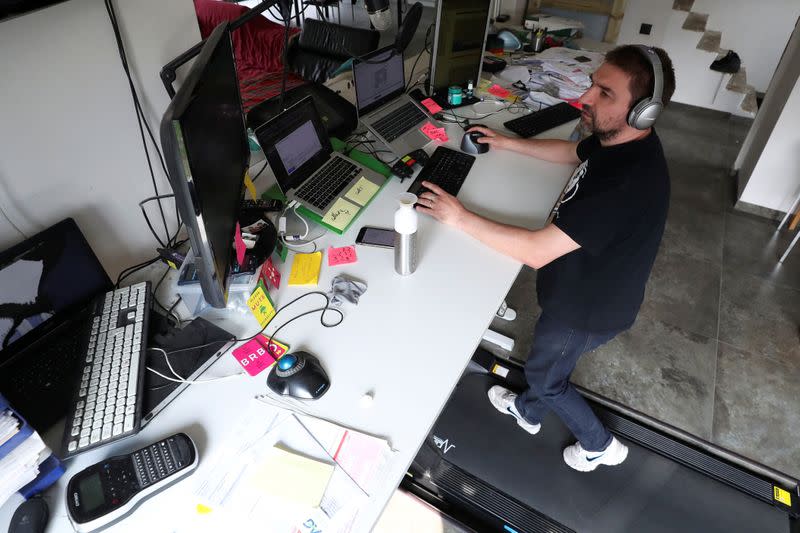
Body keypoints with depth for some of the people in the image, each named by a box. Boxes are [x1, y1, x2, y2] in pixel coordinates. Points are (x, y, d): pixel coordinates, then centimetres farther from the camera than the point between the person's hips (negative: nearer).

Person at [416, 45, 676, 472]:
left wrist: (460, 217, -32)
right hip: (581, 287, 9)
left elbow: (536, 251, -38)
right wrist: (507, 142, 9)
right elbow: (571, 152, 14)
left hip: (587, 308, -8)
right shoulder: (618, 140, -10)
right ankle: (529, 412, 60)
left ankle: (599, 444, 43)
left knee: (545, 373, 18)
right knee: (547, 355, 30)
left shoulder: (629, 183, -39)